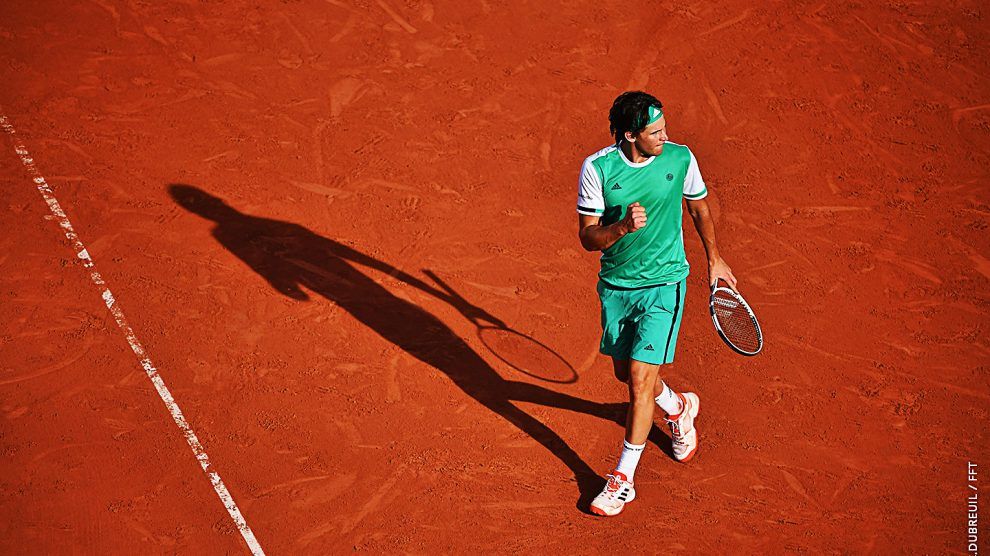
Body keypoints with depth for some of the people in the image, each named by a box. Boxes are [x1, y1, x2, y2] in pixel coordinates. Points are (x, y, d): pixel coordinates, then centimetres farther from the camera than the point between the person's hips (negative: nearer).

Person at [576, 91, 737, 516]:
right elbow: (587, 237, -12)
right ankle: (679, 407, 50)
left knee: (641, 377, -9)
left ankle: (623, 480, 2)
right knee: (626, 372, 17)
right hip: (614, 285, 2)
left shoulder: (680, 158, -9)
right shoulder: (597, 168, -13)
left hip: (663, 284, -2)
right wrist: (622, 227, -31)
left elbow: (699, 207, 11)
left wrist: (714, 258, 17)